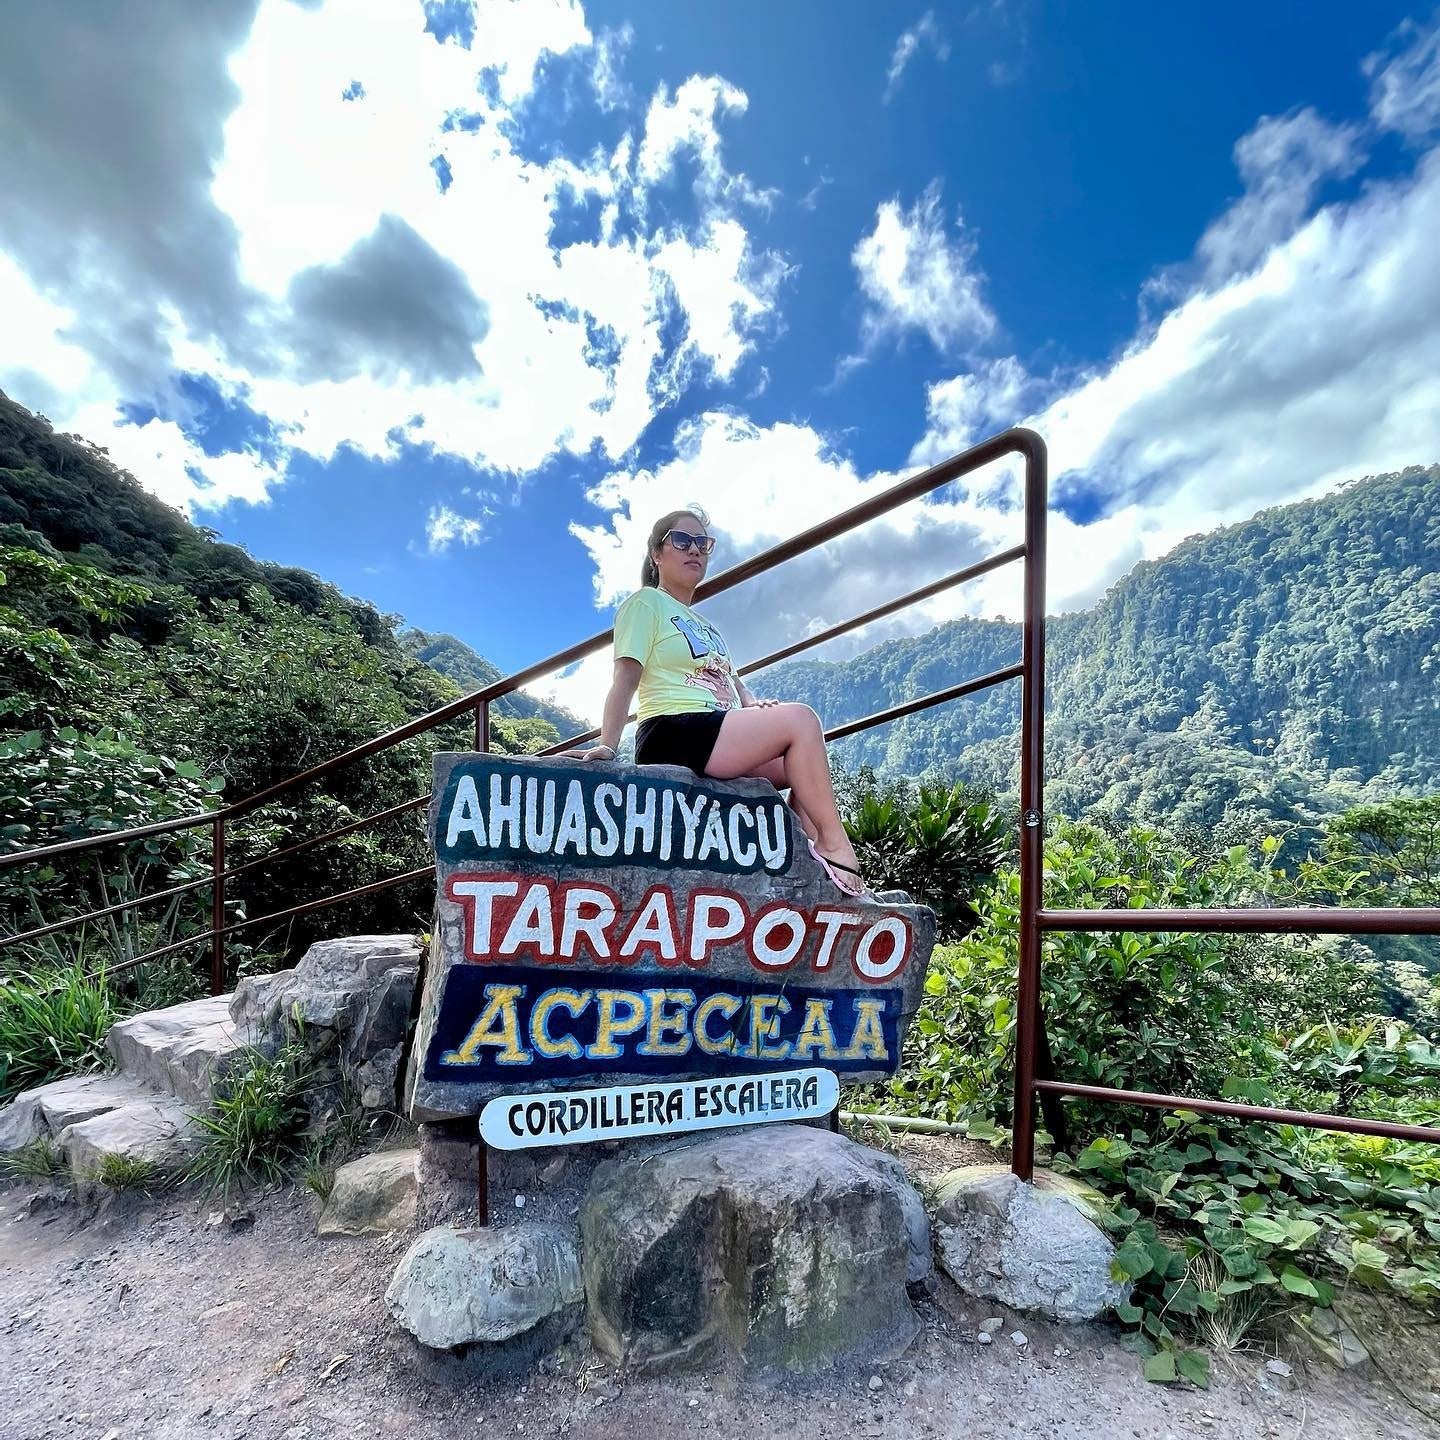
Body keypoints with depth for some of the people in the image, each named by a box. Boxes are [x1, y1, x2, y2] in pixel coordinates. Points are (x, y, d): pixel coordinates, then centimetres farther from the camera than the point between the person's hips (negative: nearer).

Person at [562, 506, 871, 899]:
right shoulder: (646, 602, 3)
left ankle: (814, 864, -8)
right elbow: (625, 679, -8)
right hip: (674, 733, -8)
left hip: (722, 738, 8)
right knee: (800, 719, -19)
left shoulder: (703, 622, 28)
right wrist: (606, 746, -21)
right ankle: (836, 844, -17)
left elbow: (731, 680, 24)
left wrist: (755, 707, 1)